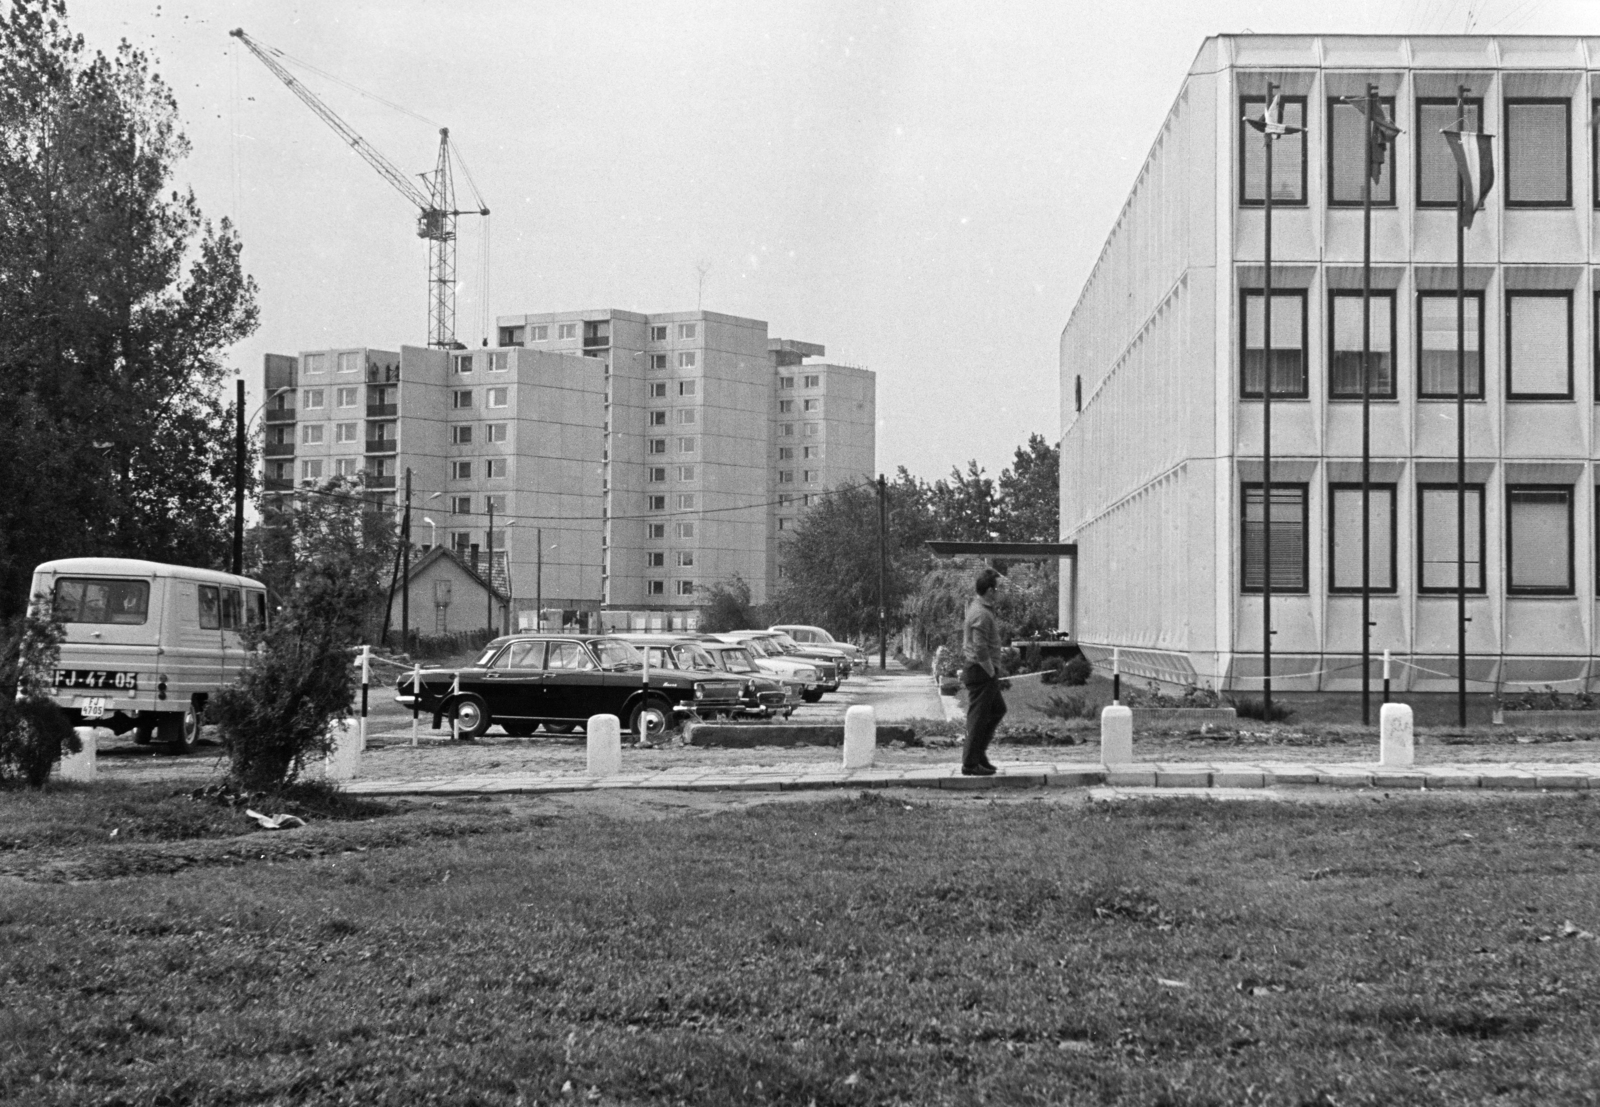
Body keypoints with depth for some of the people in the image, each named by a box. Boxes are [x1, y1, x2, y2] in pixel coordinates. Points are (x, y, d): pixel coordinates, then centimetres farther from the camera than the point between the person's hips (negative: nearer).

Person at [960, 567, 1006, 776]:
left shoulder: (975, 607, 11)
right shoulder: (981, 614, -21)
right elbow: (980, 649, -26)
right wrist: (991, 672, -16)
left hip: (979, 670, 10)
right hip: (981, 672, -10)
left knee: (998, 709, 20)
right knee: (978, 717, -4)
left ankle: (978, 752, 22)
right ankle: (970, 764, 2)